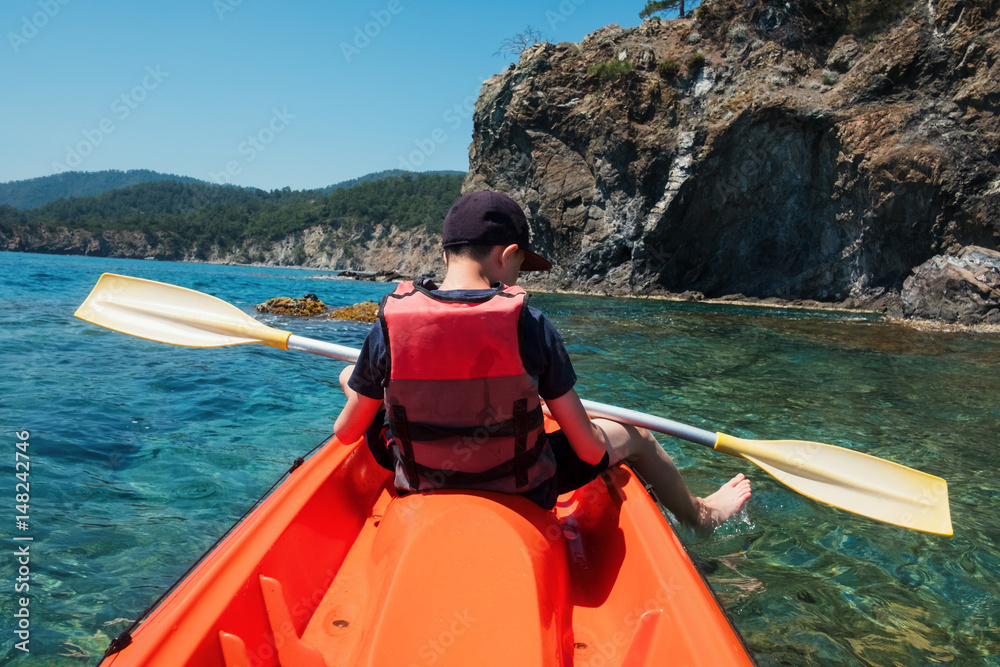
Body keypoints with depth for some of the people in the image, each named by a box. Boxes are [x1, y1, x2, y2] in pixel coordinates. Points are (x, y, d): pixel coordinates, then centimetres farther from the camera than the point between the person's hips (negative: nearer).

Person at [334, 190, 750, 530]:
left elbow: (346, 432, -5)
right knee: (633, 437, 24)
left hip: (418, 488, 2)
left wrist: (351, 380, 18)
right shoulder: (530, 326, -22)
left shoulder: (388, 325, -17)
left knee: (351, 375, 25)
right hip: (522, 494, -1)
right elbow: (590, 449, -16)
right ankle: (700, 515, 50)